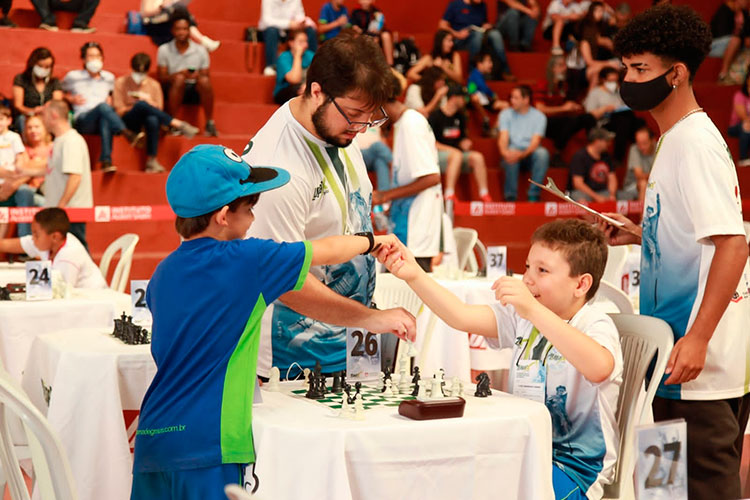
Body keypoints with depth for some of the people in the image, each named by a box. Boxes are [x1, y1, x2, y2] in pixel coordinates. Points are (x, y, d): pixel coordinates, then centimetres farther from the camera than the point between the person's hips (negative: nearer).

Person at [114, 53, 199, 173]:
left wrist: (149, 101, -11)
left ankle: (151, 160, -39)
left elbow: (159, 109, 8)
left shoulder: (154, 85, 13)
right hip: (128, 123, -1)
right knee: (141, 105, -35)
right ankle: (178, 124, -35)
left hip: (146, 119, 1)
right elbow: (119, 111, 1)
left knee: (153, 120, -39)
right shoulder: (121, 83, 8)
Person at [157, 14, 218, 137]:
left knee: (204, 81, -31)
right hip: (173, 91, -1)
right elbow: (161, 78, -5)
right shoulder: (164, 50, 0)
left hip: (194, 90, 1)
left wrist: (197, 76, -22)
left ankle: (209, 123, -19)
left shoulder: (200, 50, 2)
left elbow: (206, 75, 2)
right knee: (179, 78, -34)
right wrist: (177, 75, -25)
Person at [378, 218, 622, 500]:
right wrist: (414, 275, -18)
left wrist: (533, 310, -45)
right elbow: (461, 317, -5)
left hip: (576, 466, -6)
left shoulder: (595, 325, -14)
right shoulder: (521, 316, 7)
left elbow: (599, 368, -39)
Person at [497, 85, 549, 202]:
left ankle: (533, 196, -29)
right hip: (513, 150, 0)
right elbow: (503, 137, -4)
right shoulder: (506, 114, 9)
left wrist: (522, 154, -30)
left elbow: (536, 141, -9)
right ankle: (510, 196, -28)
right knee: (510, 155, -36)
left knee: (543, 153, -34)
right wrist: (504, 152, -29)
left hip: (529, 153, 0)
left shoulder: (539, 116, 3)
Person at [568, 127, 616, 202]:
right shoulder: (579, 156, -9)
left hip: (602, 192, 7)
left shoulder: (606, 156, 12)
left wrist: (611, 195, -8)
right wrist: (596, 197, -21)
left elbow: (612, 178, 13)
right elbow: (578, 183, -15)